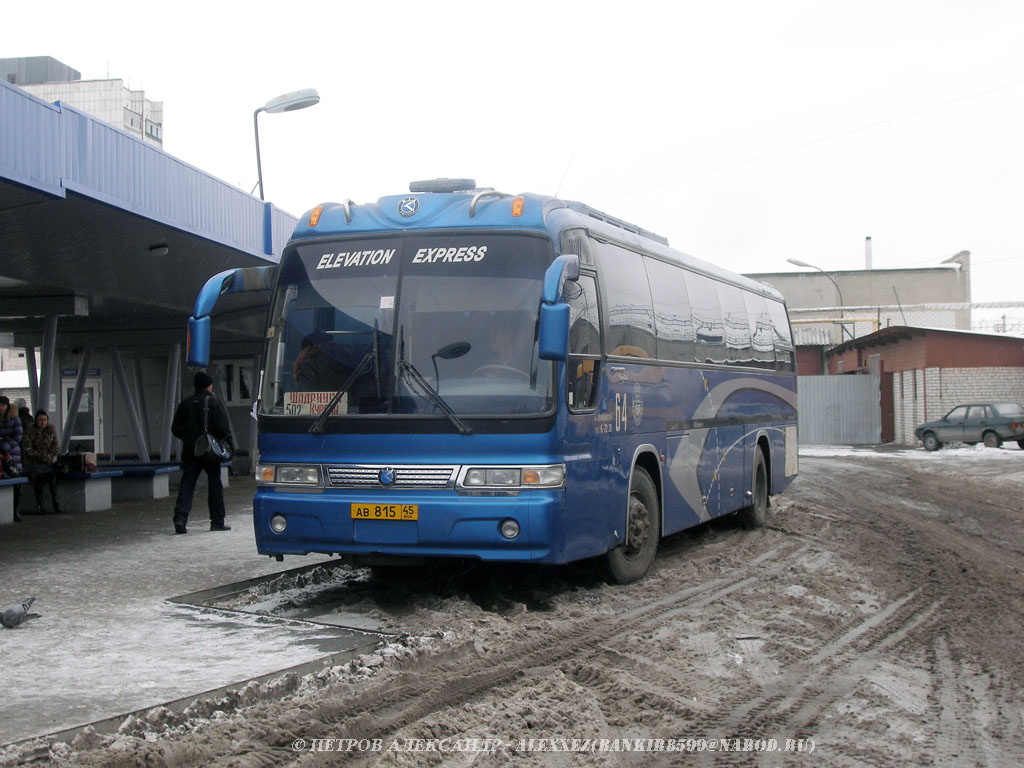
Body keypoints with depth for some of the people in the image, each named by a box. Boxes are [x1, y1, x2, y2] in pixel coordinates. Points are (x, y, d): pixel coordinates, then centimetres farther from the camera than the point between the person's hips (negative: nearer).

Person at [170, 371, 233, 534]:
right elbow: (224, 428, -10)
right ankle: (217, 522, 10)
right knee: (215, 485, 7)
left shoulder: (185, 404, 6)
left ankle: (180, 517, -15)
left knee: (186, 484, 2)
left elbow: (175, 429, 10)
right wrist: (230, 447, -1)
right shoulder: (215, 403, -5)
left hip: (189, 452, 3)